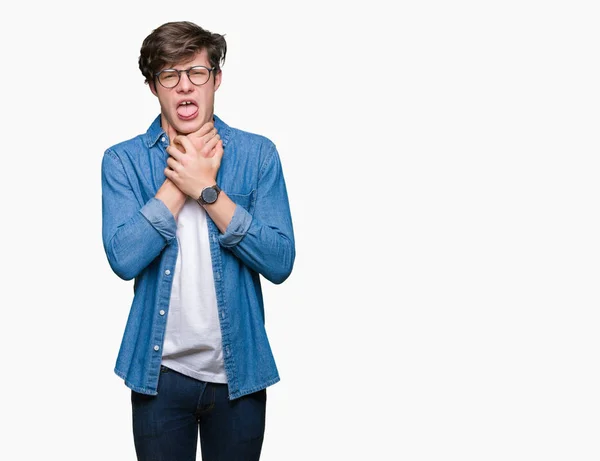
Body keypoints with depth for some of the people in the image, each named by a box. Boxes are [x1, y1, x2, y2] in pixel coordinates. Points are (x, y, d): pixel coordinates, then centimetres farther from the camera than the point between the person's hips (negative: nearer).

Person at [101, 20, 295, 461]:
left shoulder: (258, 153, -3)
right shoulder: (123, 160, -3)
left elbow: (280, 262, -13)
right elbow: (124, 258, -16)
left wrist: (206, 188, -18)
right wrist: (179, 180, -16)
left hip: (240, 370, 1)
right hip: (159, 372, 0)